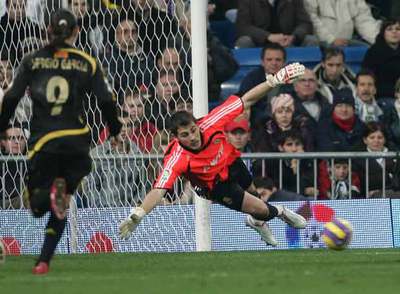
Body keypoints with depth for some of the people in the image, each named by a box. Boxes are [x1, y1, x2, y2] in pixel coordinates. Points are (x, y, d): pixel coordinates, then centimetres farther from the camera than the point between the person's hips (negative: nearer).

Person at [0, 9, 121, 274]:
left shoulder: (32, 61, 5)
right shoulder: (88, 63, 4)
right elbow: (106, 101, 2)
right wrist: (115, 130, 16)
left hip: (42, 142, -1)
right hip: (76, 140, 1)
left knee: (38, 206, 6)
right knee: (61, 204, 15)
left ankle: (53, 193, -29)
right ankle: (44, 261, 5)